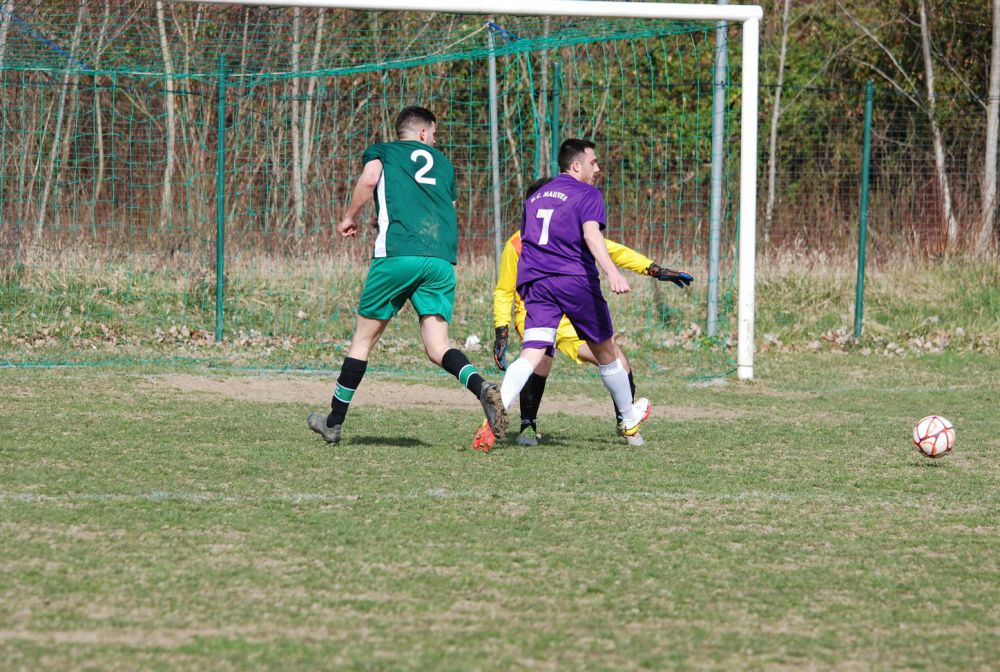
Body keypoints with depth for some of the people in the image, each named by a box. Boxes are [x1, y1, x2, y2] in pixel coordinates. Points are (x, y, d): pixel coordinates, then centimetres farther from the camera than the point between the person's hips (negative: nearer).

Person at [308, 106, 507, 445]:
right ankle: (481, 387, -29)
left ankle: (334, 422, 15)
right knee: (437, 346, 0)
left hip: (398, 254, -3)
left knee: (364, 337, 9)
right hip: (443, 259, 3)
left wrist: (349, 218, 9)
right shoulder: (443, 163, 27)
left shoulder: (381, 151, 16)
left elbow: (369, 179, -6)